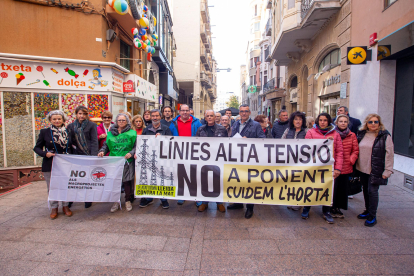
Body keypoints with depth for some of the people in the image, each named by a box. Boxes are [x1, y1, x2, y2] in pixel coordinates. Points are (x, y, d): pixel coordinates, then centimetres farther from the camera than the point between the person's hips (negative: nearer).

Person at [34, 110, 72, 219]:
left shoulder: (68, 132, 6)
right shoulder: (44, 132, 2)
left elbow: (72, 147, 14)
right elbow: (37, 148, 5)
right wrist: (45, 154, -13)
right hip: (50, 165, -1)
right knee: (52, 187, 7)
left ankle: (65, 206, 23)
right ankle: (54, 208, 23)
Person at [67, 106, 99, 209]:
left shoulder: (92, 125, 1)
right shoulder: (71, 126, 11)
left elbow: (94, 142, -5)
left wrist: (93, 156, -14)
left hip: (88, 155, -3)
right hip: (76, 155, 3)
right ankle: (69, 200, 20)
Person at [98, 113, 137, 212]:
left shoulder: (132, 133, 4)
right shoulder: (111, 133, 13)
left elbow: (136, 146, -1)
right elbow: (106, 145, 15)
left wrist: (131, 153, -17)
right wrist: (102, 151, -4)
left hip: (127, 161, -2)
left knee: (127, 181, 2)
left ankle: (128, 201, 20)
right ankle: (116, 202, 20)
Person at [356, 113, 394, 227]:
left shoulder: (385, 136, -7)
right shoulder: (361, 134, 7)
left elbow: (389, 154, -9)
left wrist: (387, 171, -12)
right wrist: (356, 165, 11)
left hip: (375, 171, -5)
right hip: (362, 169, 5)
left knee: (372, 192, -3)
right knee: (365, 190, 15)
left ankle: (372, 216, 10)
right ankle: (367, 211, 31)